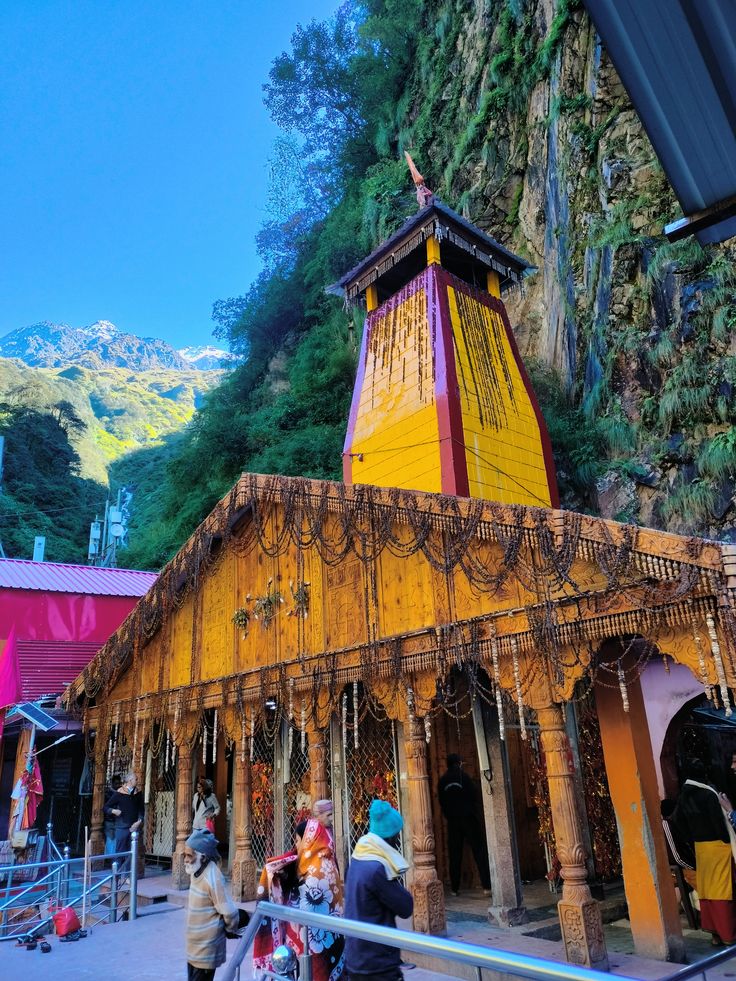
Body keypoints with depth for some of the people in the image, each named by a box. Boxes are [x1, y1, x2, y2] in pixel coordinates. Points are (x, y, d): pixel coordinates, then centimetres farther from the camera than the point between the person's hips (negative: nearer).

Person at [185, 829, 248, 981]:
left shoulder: (212, 878, -27)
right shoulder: (197, 872, 1)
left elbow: (229, 913, -23)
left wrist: (232, 930, -5)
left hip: (206, 950, -8)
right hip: (194, 947, 8)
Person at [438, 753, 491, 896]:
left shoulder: (442, 780, 4)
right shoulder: (463, 776, -7)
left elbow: (441, 802, 6)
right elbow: (473, 797, -4)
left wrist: (449, 816, 15)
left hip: (452, 821, 4)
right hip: (468, 818, -4)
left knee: (454, 854, 9)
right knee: (479, 850, -1)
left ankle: (455, 888, 11)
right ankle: (487, 886, -8)